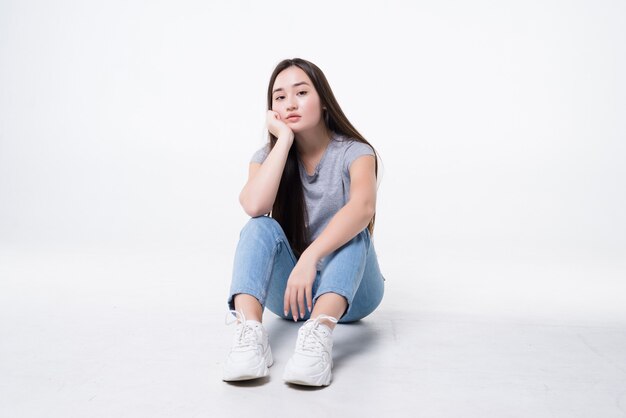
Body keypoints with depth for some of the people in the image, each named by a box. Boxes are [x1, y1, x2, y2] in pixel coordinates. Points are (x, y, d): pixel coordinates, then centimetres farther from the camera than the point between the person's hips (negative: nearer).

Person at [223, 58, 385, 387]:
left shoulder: (354, 152, -9)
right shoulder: (267, 156, 0)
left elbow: (362, 207, -33)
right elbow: (254, 207, -23)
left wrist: (310, 258, -47)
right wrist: (284, 140, -19)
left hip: (350, 291, -2)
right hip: (288, 290, 2)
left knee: (352, 230, -30)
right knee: (261, 227, -24)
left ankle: (319, 333, -52)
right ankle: (249, 332, -45)